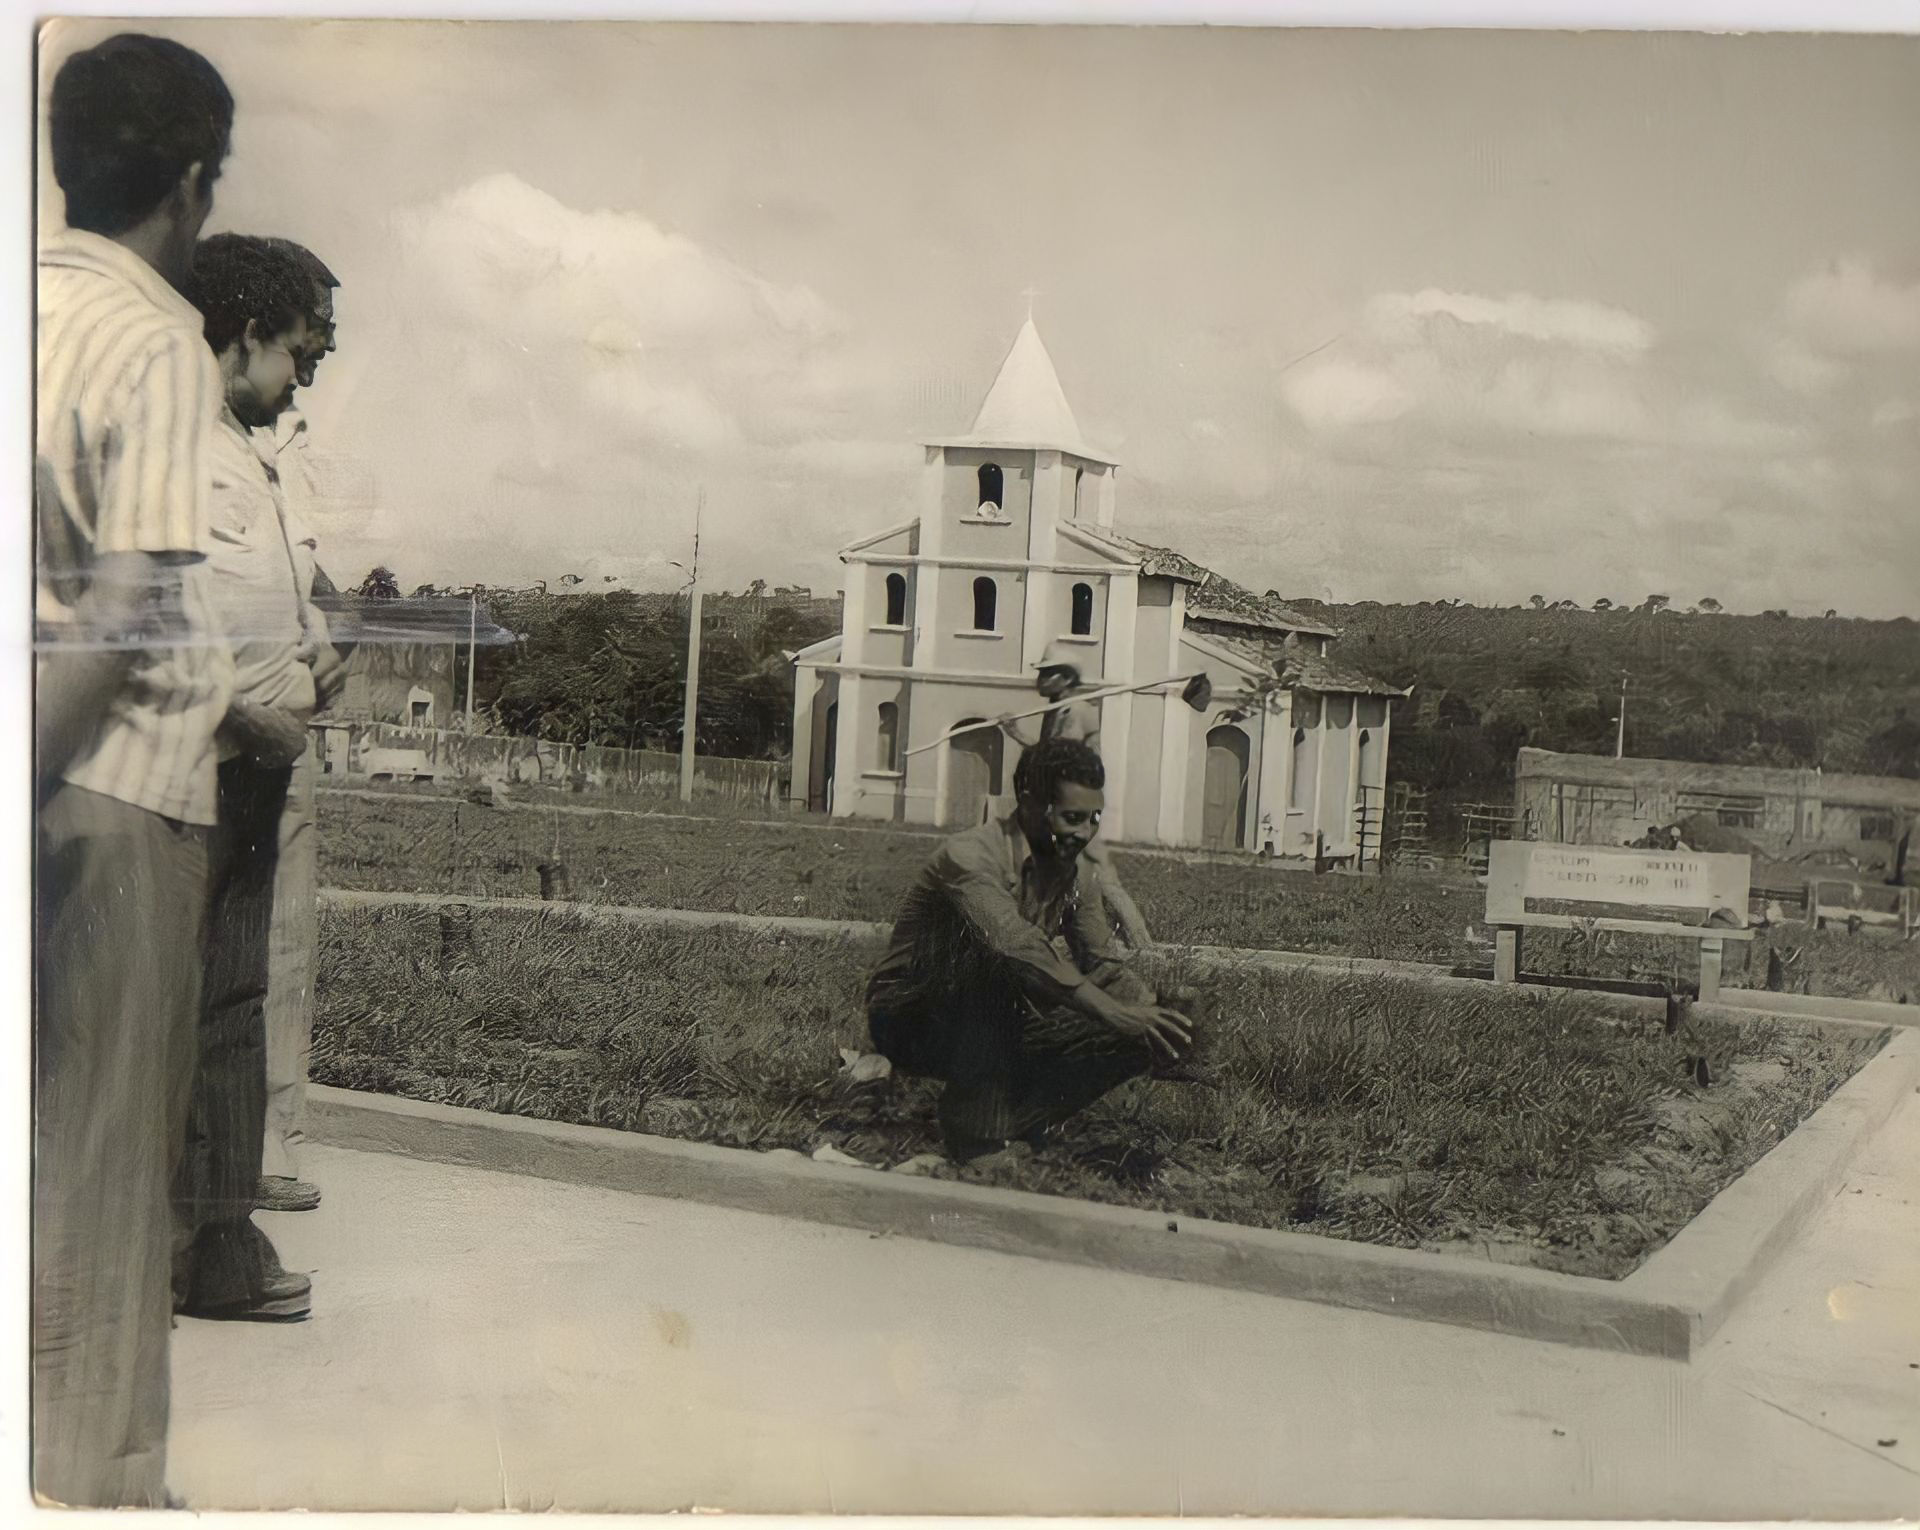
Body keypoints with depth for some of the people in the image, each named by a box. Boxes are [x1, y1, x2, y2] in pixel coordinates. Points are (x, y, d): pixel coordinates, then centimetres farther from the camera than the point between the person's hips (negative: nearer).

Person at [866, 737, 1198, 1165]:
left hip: (994, 1032, 7)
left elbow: (1104, 964, -1)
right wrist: (1113, 1013, -47)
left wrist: (1154, 1015, -22)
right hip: (910, 1019, -7)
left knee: (1138, 1041, -10)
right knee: (998, 961, -37)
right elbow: (1017, 945, -41)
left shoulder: (1074, 875, 2)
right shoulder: (970, 856, -25)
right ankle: (979, 1134, -29)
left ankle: (1016, 1122, -10)